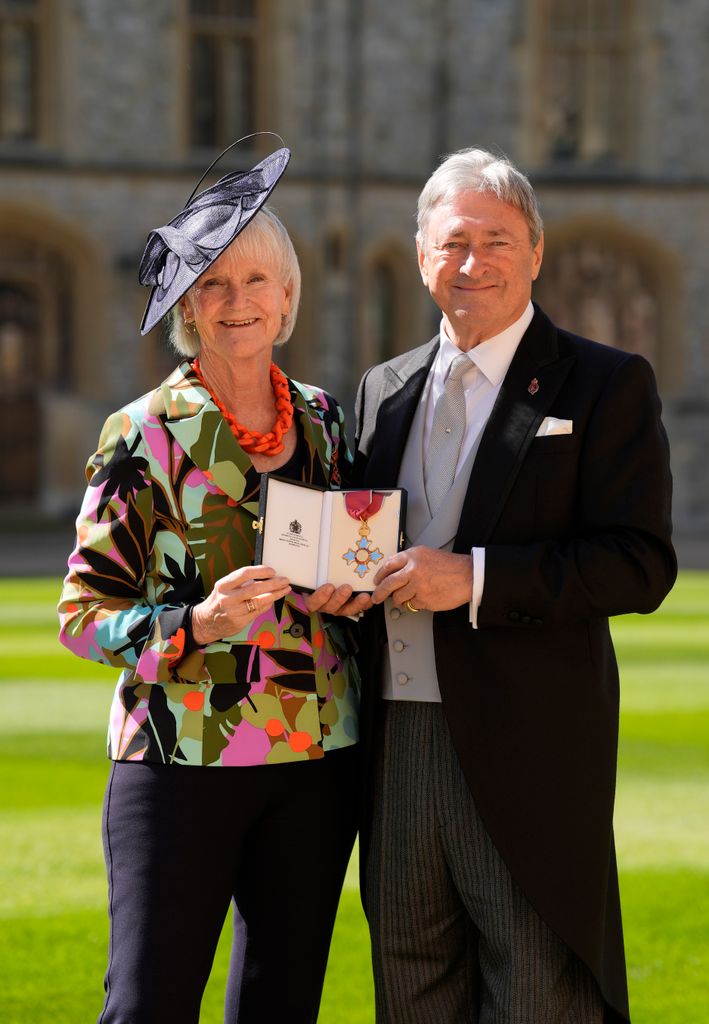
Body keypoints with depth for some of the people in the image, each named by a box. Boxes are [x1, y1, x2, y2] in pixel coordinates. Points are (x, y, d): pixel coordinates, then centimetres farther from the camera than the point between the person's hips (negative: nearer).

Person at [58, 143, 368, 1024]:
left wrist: (346, 590, -1)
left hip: (316, 757, 5)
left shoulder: (323, 420, 10)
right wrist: (198, 622, -21)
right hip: (182, 760, -5)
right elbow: (83, 613, -5)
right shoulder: (144, 434, -4)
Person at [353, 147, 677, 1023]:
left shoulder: (607, 385, -2)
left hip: (530, 760, -5)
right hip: (396, 747, 5)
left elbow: (642, 564, -11)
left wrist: (475, 576, -20)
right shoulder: (383, 390, 16)